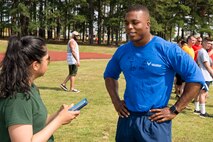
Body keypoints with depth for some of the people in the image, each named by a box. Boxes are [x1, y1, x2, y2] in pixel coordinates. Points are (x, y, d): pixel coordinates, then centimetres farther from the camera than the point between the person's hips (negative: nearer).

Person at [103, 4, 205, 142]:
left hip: (155, 121, -4)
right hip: (127, 119, 5)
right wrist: (116, 101, 7)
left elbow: (196, 78, -12)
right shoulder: (122, 51, 2)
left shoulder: (167, 50, -13)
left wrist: (174, 110, -12)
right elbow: (109, 75, 20)